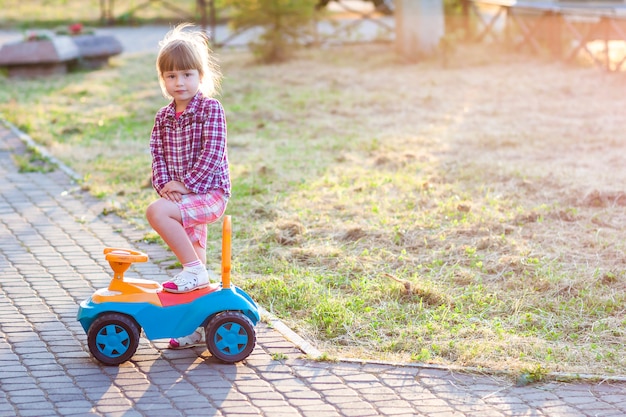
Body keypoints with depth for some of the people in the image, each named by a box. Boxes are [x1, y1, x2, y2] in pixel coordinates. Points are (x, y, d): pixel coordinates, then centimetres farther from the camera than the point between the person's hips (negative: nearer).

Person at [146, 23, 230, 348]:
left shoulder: (211, 109, -8)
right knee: (193, 260, 10)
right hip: (181, 197, 6)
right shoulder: (163, 117, 10)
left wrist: (185, 184, -19)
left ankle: (193, 271, -17)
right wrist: (164, 185, -12)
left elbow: (212, 154, -16)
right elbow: (158, 155, 7)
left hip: (208, 192, -6)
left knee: (156, 212, -28)